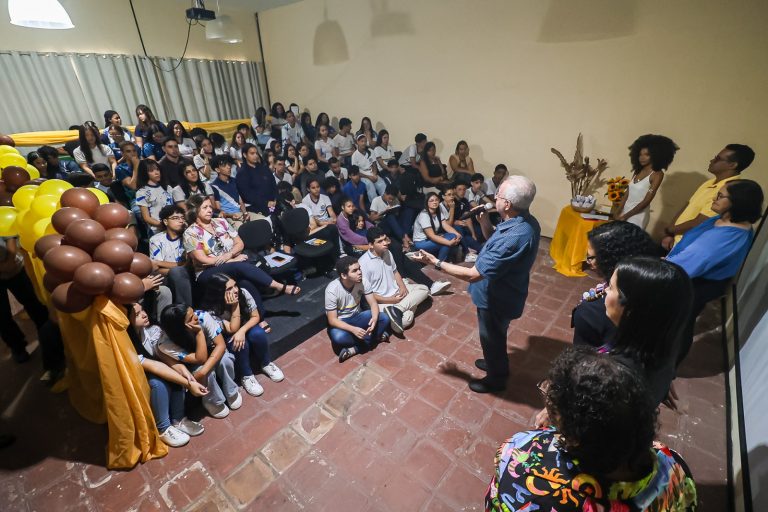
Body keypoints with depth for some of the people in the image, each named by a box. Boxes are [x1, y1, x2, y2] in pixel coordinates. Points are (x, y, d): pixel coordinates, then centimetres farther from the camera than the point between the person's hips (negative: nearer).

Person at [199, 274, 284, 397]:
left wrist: (242, 331, -31)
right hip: (226, 339, -2)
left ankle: (266, 364, -3)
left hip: (246, 328, 3)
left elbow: (256, 317, -14)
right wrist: (235, 305, -38)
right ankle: (246, 376, -9)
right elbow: (233, 329, -31)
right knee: (238, 345, -33)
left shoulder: (243, 293, -23)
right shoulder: (211, 311, -30)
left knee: (258, 334, -28)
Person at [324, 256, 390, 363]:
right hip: (339, 322, -4)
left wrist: (374, 318, -33)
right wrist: (353, 329, -37)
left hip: (356, 317, 4)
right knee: (338, 337, -37)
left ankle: (355, 349, -15)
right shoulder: (332, 290, -27)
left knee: (384, 318, -18)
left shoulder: (362, 281, -16)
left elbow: (373, 303, -11)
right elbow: (332, 320, -23)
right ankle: (375, 337, -15)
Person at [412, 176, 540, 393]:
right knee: (495, 335, 31)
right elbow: (495, 248, 7)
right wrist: (485, 223, -8)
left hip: (497, 298, -9)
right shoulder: (526, 221, -8)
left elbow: (473, 274, -35)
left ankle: (496, 379, 45)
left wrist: (435, 263, -28)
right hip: (503, 292, 9)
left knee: (492, 338, 18)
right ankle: (496, 363, 58)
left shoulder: (513, 238, -39)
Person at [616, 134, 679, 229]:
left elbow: (646, 201, -14)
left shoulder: (657, 174, -8)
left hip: (638, 216, -5)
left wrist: (625, 216, -14)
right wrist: (618, 213, 0)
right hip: (625, 211, 5)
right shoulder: (637, 171, 9)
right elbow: (627, 194, 7)